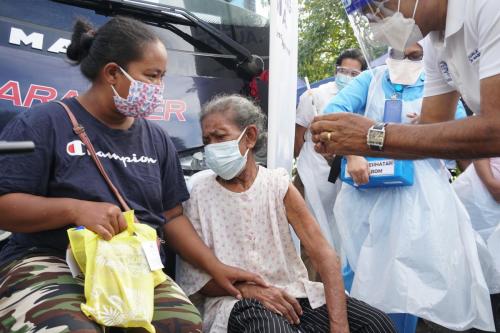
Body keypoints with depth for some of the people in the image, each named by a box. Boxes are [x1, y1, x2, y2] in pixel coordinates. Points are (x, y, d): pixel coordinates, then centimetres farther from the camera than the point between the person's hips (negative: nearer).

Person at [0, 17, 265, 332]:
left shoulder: (157, 139, 11)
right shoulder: (43, 123, -4)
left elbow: (172, 216, 13)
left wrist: (216, 267, 5)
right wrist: (75, 209, -23)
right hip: (50, 264, -3)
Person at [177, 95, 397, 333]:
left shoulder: (279, 185, -1)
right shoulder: (200, 194, -2)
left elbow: (324, 255, -8)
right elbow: (194, 277, -2)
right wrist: (247, 289, -18)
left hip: (291, 292, 3)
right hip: (235, 300, -3)